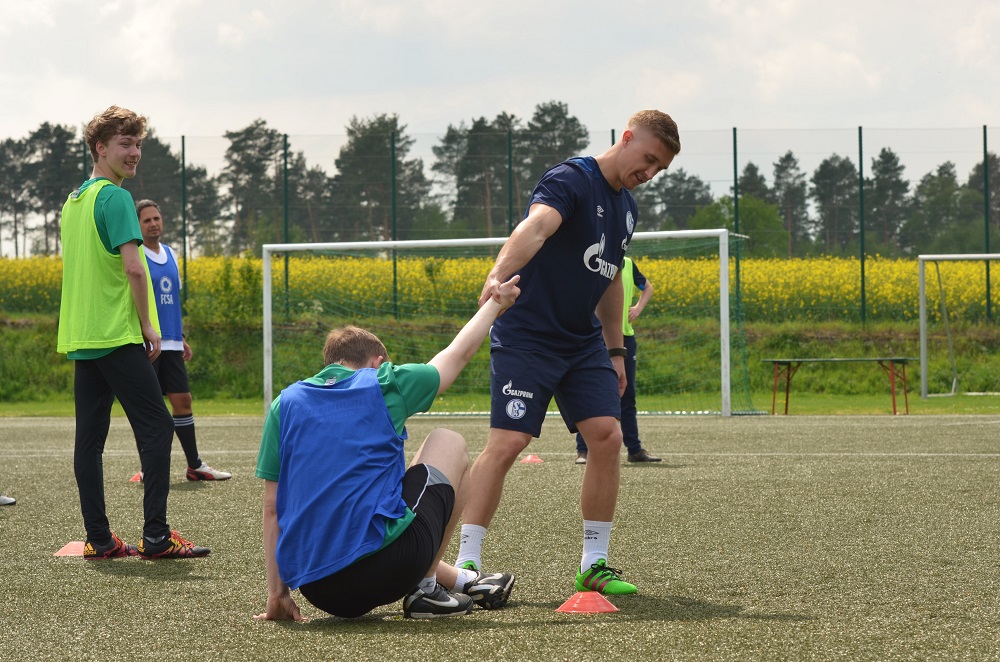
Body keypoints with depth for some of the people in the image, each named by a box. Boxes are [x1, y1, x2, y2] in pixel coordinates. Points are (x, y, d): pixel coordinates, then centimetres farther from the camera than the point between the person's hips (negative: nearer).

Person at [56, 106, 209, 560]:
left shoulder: (73, 201, 16)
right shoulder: (114, 197, -11)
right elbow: (133, 267, -19)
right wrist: (148, 325, -8)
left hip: (80, 338, 9)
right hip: (117, 336, -9)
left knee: (90, 437, 6)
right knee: (156, 427, -4)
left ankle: (98, 539, 7)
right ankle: (155, 536, -6)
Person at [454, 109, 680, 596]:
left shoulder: (626, 208, 13)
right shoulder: (571, 180, -14)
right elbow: (535, 228, -34)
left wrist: (615, 351, 25)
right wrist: (498, 276, -52)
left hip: (584, 343, 8)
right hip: (526, 336, -8)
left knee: (607, 437, -5)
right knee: (505, 444, -13)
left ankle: (594, 564, 6)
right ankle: (466, 564, -7)